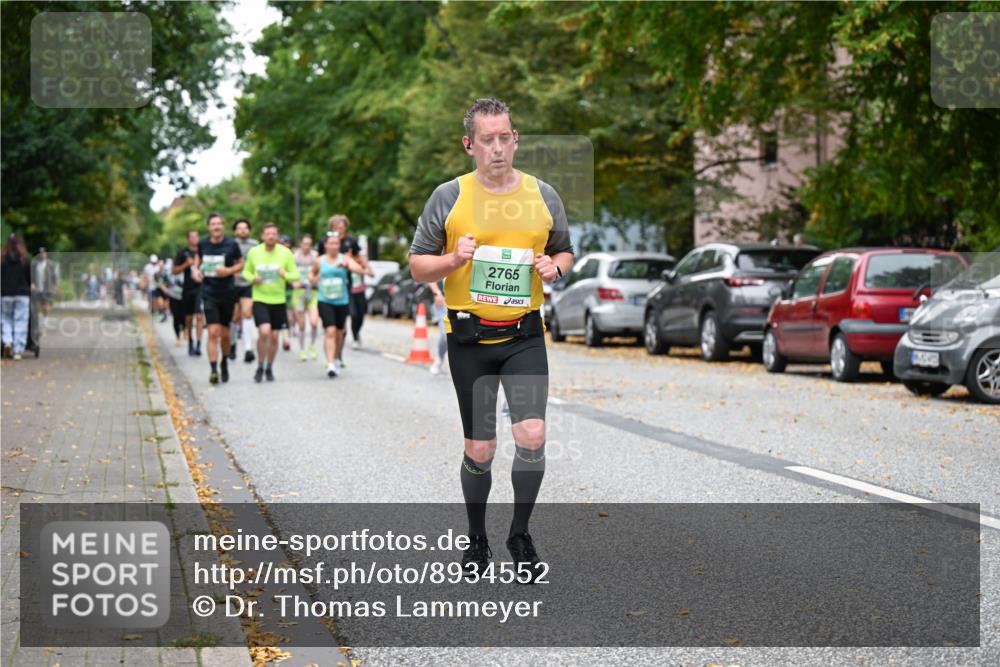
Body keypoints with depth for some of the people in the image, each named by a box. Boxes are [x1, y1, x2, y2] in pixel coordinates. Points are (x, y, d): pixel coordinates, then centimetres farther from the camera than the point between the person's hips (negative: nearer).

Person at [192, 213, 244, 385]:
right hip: (209, 293, 0)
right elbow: (198, 258, 19)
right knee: (213, 332, -12)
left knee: (225, 334, 9)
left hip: (227, 293, 0)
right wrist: (195, 270, -1)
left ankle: (224, 363, 34)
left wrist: (228, 271, -14)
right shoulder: (203, 244, 0)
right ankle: (213, 369, -14)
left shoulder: (231, 245, -5)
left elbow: (241, 264, 4)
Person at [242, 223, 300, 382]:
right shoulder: (253, 252, -1)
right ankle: (260, 367, -2)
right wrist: (252, 278, -10)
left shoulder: (285, 253, -2)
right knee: (264, 332, -20)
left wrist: (286, 275, -21)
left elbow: (296, 275, 1)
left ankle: (269, 368, 27)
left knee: (274, 337, 7)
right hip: (260, 299, -1)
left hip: (278, 300, 2)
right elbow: (246, 271, 12)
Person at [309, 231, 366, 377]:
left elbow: (360, 270, -16)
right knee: (330, 331, -15)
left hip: (342, 301, 1)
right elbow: (312, 273, 25)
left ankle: (336, 360, 36)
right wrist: (313, 280, 4)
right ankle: (330, 364, -21)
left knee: (339, 333, 13)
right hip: (324, 301, -1)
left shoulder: (345, 259, -1)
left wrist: (346, 265, -32)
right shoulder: (319, 261, 4)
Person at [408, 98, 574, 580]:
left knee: (532, 437, -13)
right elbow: (418, 266, 3)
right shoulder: (448, 197, 0)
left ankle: (520, 533, 8)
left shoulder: (543, 196, 6)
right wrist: (454, 260, -16)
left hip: (525, 334, 1)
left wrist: (554, 266, -4)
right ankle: (477, 539, 25)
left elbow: (565, 252, 19)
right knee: (479, 449, 5)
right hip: (469, 337, -1)